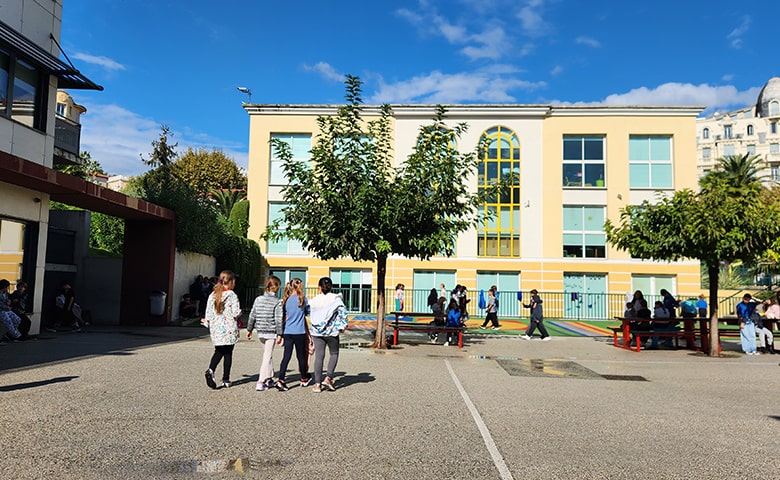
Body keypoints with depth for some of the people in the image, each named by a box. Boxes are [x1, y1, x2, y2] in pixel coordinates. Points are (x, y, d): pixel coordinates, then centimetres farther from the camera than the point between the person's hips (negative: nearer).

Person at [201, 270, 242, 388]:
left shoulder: (213, 295, 4)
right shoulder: (232, 295, -11)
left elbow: (208, 313, 6)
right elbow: (236, 313, -15)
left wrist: (207, 323, 22)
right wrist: (239, 313, 8)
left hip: (216, 328, 4)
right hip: (229, 329, -4)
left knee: (219, 351, 17)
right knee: (228, 353, 7)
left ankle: (210, 370, -7)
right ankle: (226, 380, 11)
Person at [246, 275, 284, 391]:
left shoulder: (258, 299, 4)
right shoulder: (278, 301, -10)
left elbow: (252, 315, 7)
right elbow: (278, 319, -13)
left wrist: (249, 329, 15)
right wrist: (279, 334, -9)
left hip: (260, 332, 5)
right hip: (271, 332, -5)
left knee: (268, 355, 23)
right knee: (267, 356, 1)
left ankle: (269, 379, 27)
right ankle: (260, 382, -3)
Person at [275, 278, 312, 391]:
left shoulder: (285, 300, 5)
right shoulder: (302, 299, -5)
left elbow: (283, 318, 8)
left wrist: (280, 335, 14)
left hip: (287, 332, 3)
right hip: (299, 332, -3)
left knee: (286, 356, 2)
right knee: (301, 355, 10)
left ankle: (281, 380, -9)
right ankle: (304, 379, 27)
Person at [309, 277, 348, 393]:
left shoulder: (313, 301, 2)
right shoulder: (336, 299, -6)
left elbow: (309, 314, 10)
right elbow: (343, 312, -14)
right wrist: (342, 326, -5)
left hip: (317, 332, 2)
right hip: (332, 331, -2)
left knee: (319, 356, 5)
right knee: (334, 354, 15)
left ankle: (317, 384, 5)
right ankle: (328, 378, 3)